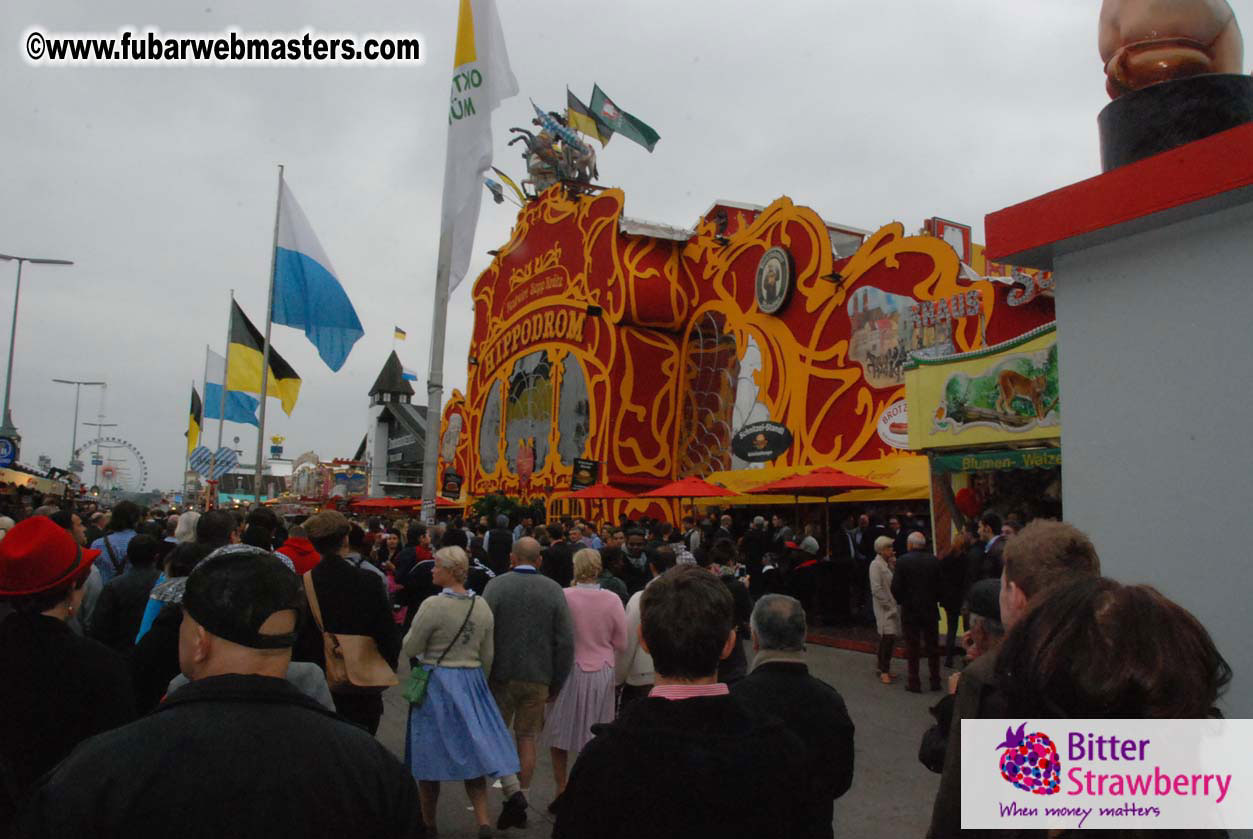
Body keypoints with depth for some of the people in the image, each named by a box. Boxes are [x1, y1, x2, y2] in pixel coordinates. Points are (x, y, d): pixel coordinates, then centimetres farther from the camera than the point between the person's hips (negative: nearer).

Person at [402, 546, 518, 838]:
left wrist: (424, 640, 9)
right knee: (472, 753, 12)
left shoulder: (433, 605, -17)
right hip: (472, 683, 5)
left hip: (436, 684, -4)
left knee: (430, 757, 11)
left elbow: (409, 649, -10)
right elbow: (487, 656, 8)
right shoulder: (482, 605, 1)